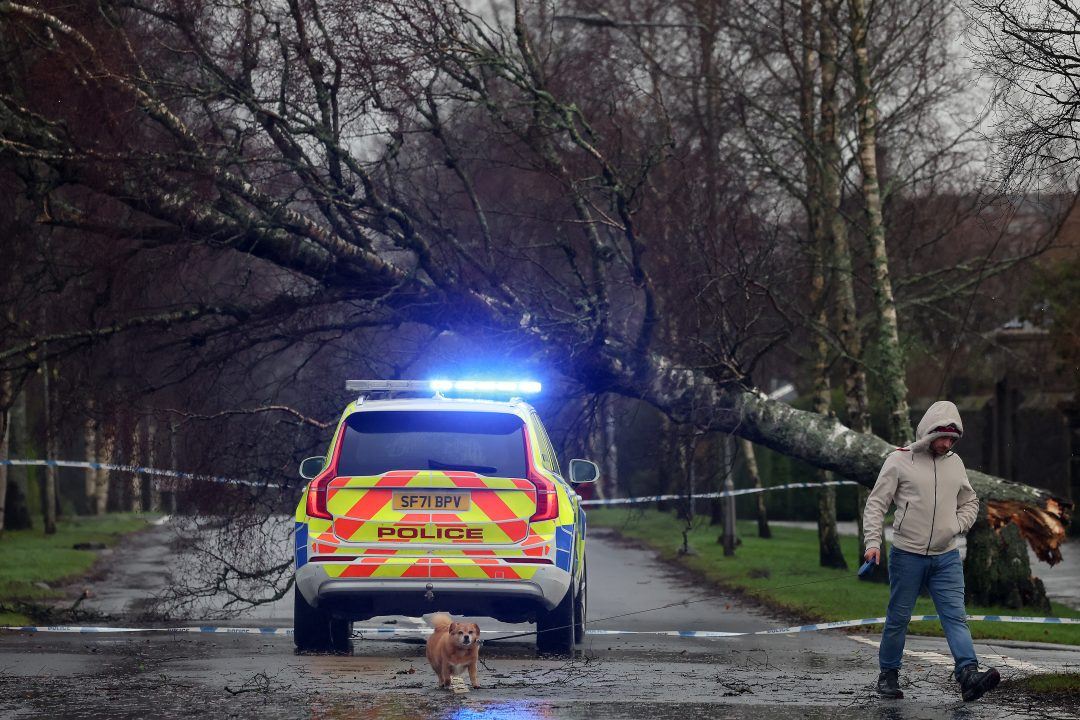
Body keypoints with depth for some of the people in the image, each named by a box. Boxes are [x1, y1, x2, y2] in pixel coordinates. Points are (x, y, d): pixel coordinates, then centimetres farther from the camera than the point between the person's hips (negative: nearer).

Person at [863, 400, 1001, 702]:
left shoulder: (955, 463, 10)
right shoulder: (899, 460, -4)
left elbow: (970, 503, 23)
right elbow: (876, 504, -4)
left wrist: (957, 526, 4)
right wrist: (873, 542, -15)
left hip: (946, 557, 3)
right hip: (907, 555, -3)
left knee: (956, 617, -9)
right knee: (898, 618, 6)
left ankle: (969, 676, -20)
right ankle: (888, 675, 20)